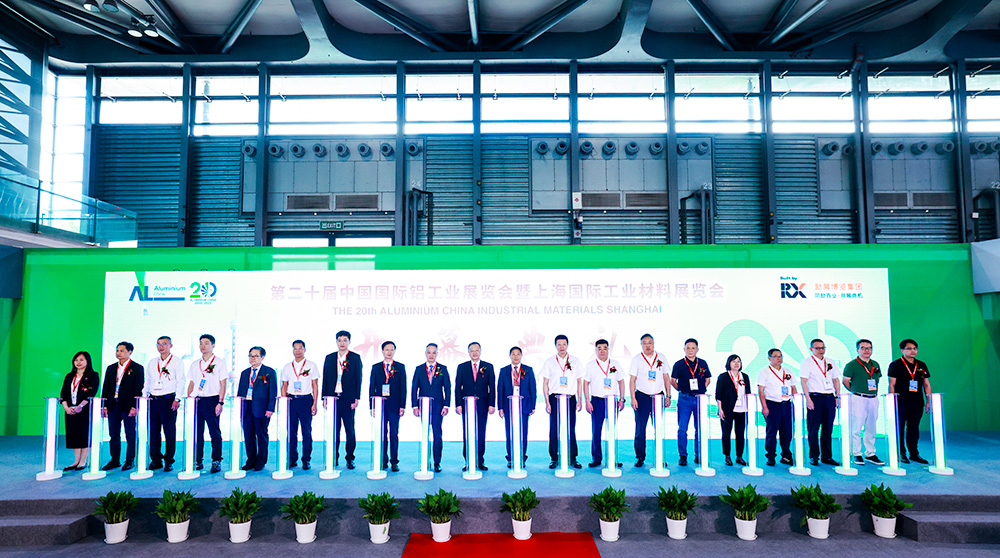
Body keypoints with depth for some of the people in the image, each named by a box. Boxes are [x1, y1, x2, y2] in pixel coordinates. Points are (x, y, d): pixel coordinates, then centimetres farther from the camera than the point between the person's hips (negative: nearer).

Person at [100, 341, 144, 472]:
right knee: (114, 435, 9)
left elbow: (139, 389, -6)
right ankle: (115, 461, 18)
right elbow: (105, 388, 14)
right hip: (113, 406, 5)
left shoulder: (137, 368, -1)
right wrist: (104, 406, 6)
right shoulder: (111, 368, 14)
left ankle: (130, 461, 9)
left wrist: (134, 407, -14)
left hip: (128, 406, -5)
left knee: (130, 435, 1)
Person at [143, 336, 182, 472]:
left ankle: (168, 461, 4)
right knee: (153, 431, 5)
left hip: (168, 399, -5)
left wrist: (177, 398, -13)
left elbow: (180, 381, -3)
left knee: (170, 432, -3)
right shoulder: (152, 362, 17)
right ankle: (156, 460, 14)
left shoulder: (177, 362, 3)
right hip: (153, 400, 5)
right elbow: (147, 382, 20)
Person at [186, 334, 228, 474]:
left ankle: (216, 461, 3)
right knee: (196, 432, 4)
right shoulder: (194, 364, 16)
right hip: (196, 401, 4)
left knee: (214, 432, -3)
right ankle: (197, 461, 13)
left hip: (212, 399, -4)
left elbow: (223, 384, -2)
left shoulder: (219, 363, 2)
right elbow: (191, 383, 18)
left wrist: (220, 402, -10)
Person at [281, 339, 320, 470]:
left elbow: (315, 386, 2)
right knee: (291, 431, 4)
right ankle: (292, 459, 14)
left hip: (306, 400, -2)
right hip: (290, 400, 3)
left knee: (307, 432, -1)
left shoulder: (312, 366, 3)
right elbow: (284, 386, 13)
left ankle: (306, 461, 7)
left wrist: (314, 404, -5)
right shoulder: (287, 367, 11)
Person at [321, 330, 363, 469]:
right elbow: (325, 379, 11)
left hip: (348, 399, -2)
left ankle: (350, 459, 10)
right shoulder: (329, 358, 10)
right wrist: (324, 398, 4)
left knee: (349, 430, 1)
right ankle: (334, 458, 16)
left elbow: (358, 379, 0)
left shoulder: (355, 358, 2)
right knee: (334, 430, 6)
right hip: (332, 398, 2)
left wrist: (357, 398, -7)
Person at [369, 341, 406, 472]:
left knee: (394, 434, 1)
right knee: (382, 434, 5)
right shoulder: (375, 367, 9)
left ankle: (394, 462, 8)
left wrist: (402, 406, -4)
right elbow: (372, 387, 7)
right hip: (380, 405, 1)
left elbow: (403, 387, 2)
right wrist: (372, 406, 1)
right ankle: (383, 461, 13)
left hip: (394, 406, -1)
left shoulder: (400, 367, 6)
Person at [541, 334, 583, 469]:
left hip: (570, 398, 1)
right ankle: (554, 458, 11)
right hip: (555, 398, -1)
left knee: (571, 429, 2)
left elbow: (579, 381, 11)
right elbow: (545, 383, 5)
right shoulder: (549, 362, 4)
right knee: (554, 430, 0)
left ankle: (573, 458, 12)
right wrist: (547, 402, -3)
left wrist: (580, 400, 4)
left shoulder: (575, 361, 8)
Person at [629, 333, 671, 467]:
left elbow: (666, 377, 12)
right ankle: (640, 457, 8)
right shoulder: (637, 359, 1)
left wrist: (668, 396, 7)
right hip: (642, 397, -2)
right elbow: (632, 380, 0)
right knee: (640, 428, -2)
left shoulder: (661, 358, 8)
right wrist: (633, 398, -7)